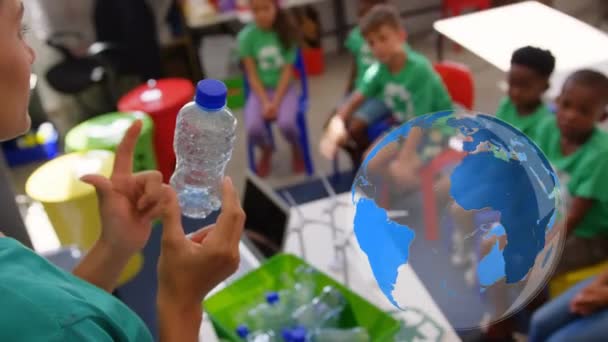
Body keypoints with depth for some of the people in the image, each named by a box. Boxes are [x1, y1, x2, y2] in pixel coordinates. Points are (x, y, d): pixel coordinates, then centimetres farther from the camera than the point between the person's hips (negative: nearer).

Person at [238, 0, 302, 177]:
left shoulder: (286, 32, -7)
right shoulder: (246, 36, -8)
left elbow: (287, 71, -8)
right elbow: (252, 74, -7)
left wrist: (276, 101, -17)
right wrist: (265, 102, -17)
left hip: (284, 88, 0)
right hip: (260, 90, 1)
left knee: (286, 123, -29)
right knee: (253, 128, -25)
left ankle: (296, 148, 10)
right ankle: (266, 149, 14)